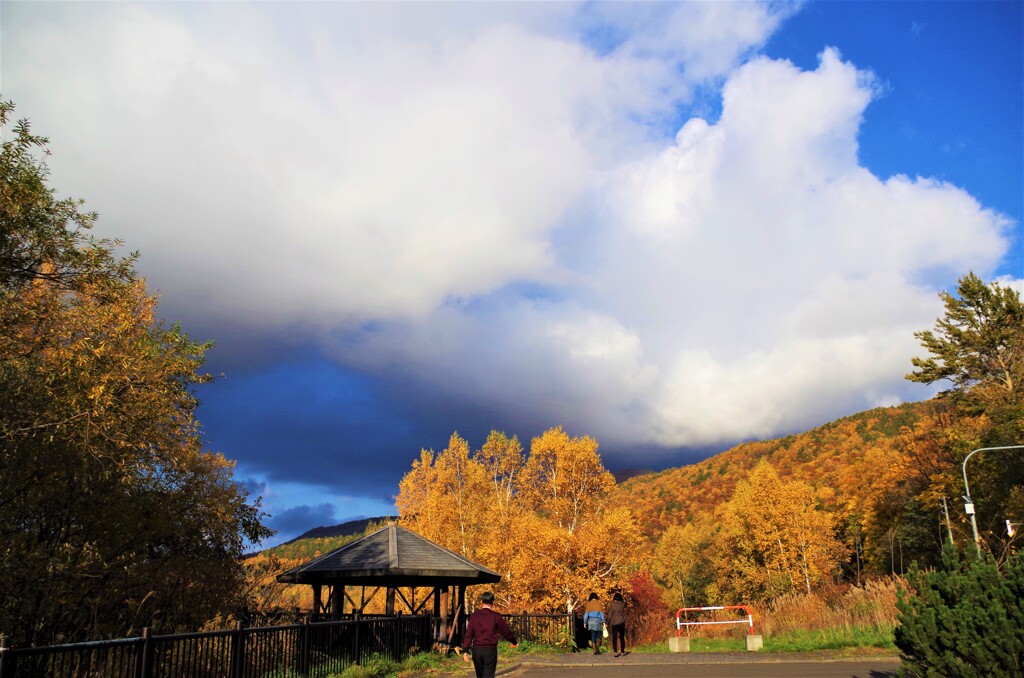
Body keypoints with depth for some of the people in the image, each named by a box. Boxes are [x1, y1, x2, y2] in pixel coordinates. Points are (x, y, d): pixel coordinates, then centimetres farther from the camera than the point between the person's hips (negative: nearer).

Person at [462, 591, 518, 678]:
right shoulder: (496, 616, -4)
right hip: (490, 650, -3)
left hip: (476, 649, 3)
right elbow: (506, 631, 2)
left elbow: (469, 633, -2)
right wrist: (515, 642, 20)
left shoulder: (474, 616, 2)